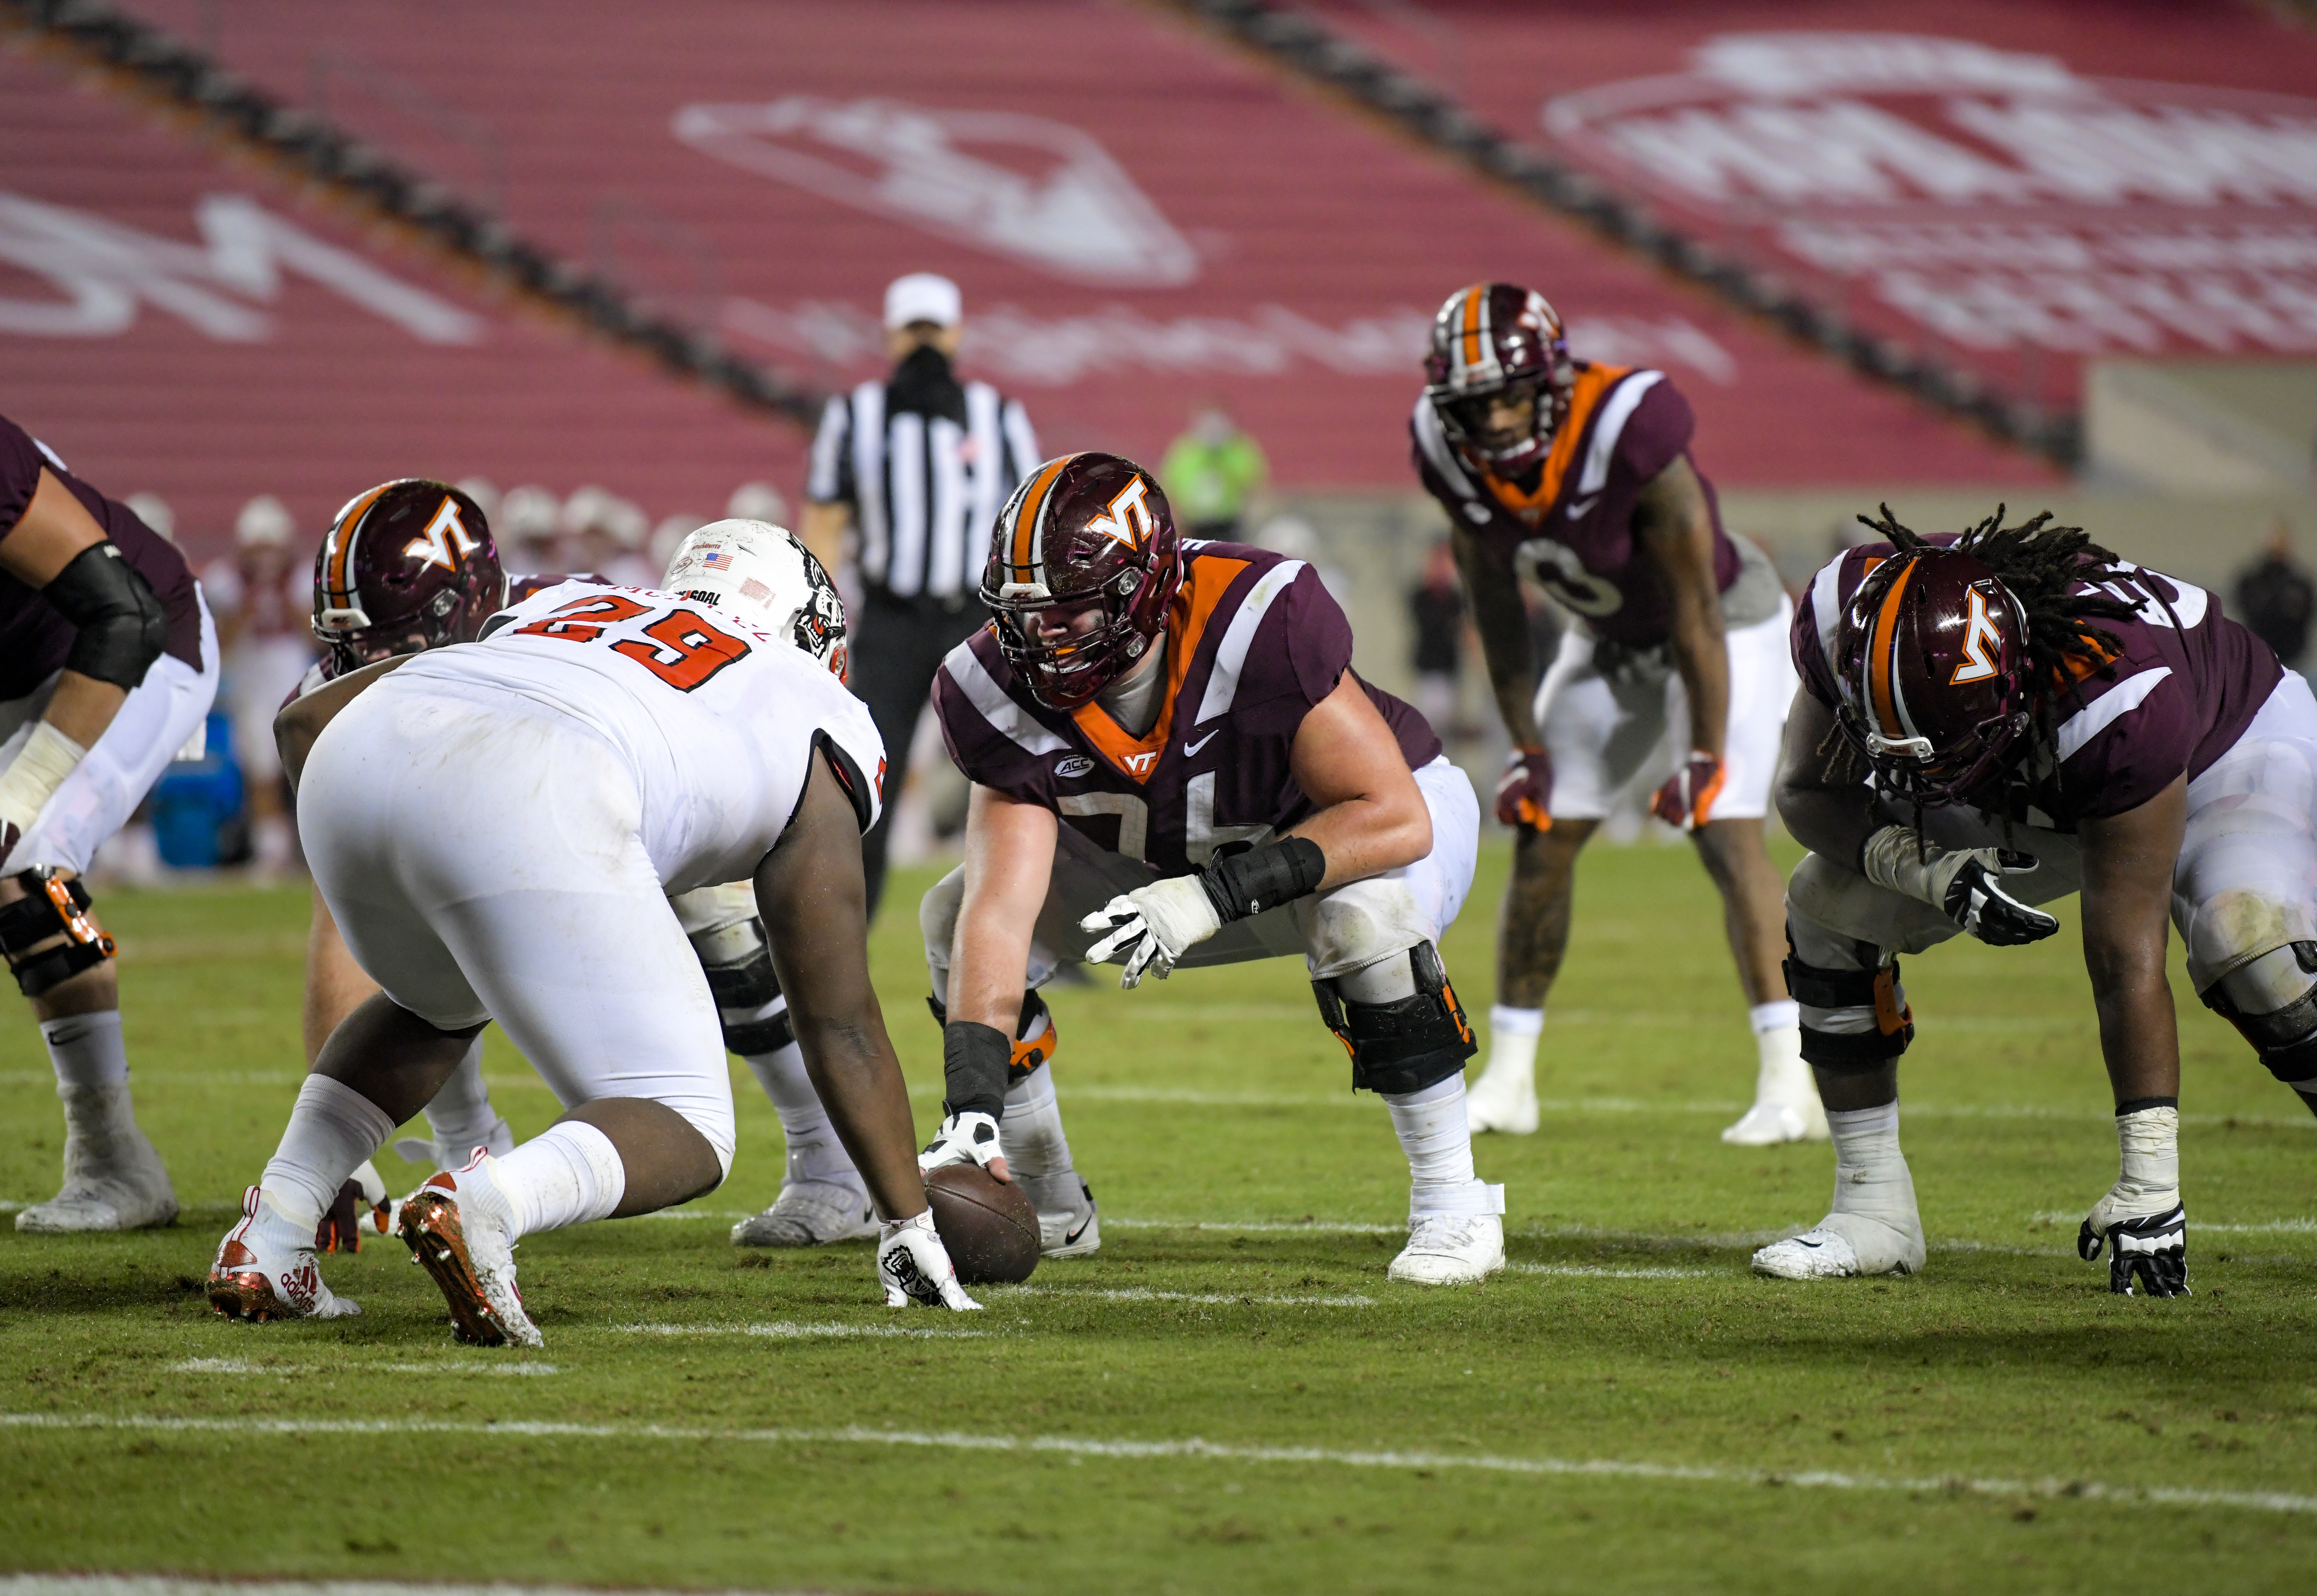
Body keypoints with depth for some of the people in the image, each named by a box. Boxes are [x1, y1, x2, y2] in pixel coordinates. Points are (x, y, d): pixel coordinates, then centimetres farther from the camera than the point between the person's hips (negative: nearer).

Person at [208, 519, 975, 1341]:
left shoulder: (561, 609, 41)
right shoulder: (811, 738, 29)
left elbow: (308, 718, 34)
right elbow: (841, 1026, 30)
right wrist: (912, 1227, 39)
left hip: (354, 753, 6)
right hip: (525, 804, -6)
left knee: (438, 1008, 37)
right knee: (685, 1135, 5)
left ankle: (270, 1235, 21)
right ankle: (485, 1204, -24)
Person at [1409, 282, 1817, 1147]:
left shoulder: (1630, 442, -36)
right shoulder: (1452, 458, -19)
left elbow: (1695, 614, -28)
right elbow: (1497, 607, -4)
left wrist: (1705, 759, -25)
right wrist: (1527, 745, -3)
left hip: (1727, 625, -6)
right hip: (1612, 640, 6)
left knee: (1726, 831, -20)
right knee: (1542, 838, 4)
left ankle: (1789, 1083, -22)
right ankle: (1508, 1080, 15)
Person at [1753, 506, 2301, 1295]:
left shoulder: (2118, 696, -44)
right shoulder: (1847, 616, -32)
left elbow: (2124, 958, -40)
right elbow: (1808, 789, -14)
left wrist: (2148, 1176, -38)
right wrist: (1925, 869, -35)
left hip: (2227, 755, -5)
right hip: (2029, 790, 6)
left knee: (2251, 944, -34)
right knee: (1826, 912, -5)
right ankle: (1874, 1211, 4)